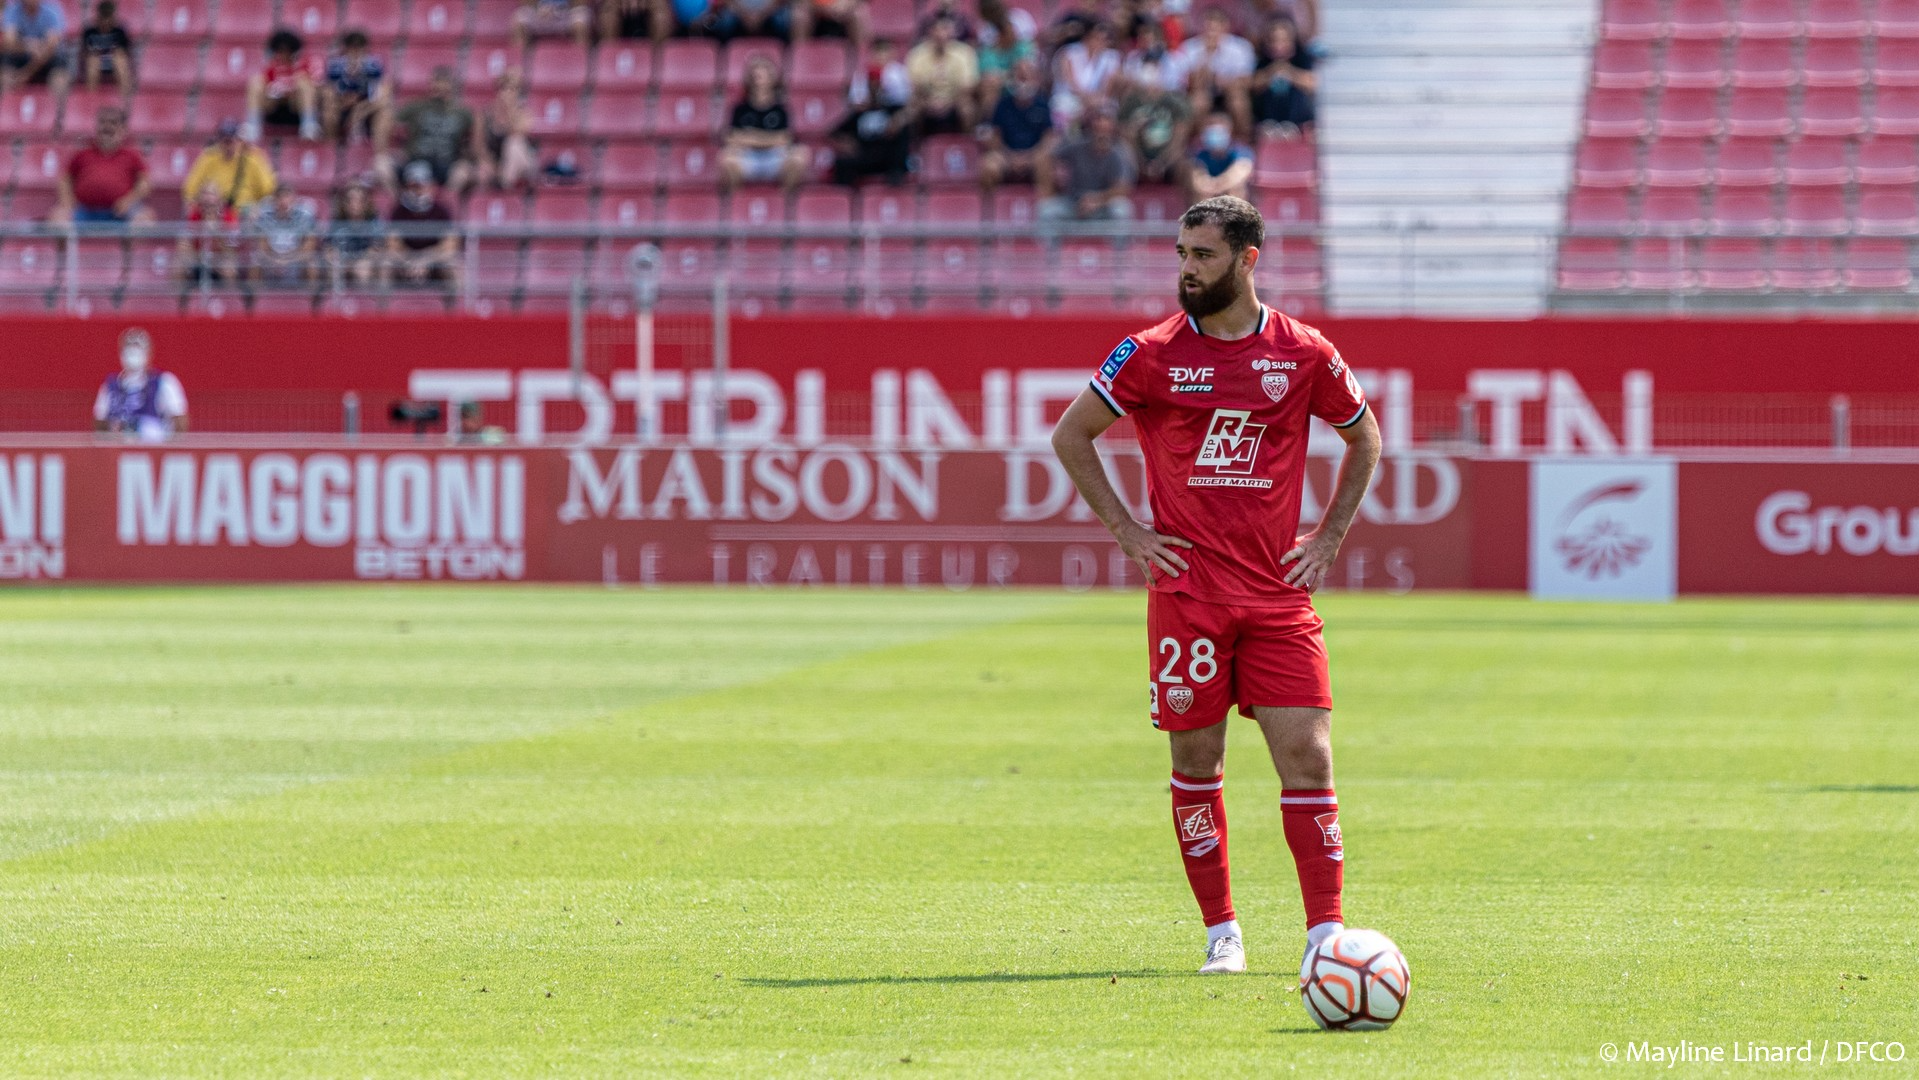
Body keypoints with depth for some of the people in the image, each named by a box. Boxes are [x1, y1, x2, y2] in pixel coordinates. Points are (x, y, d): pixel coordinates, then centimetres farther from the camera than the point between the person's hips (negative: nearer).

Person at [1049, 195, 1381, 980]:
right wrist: (1124, 529, 2)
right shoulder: (1152, 354, 0)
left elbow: (1364, 438, 19)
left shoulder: (1303, 354, 3)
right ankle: (1220, 932, 12)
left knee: (1307, 754, -7)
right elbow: (1071, 434, 9)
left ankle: (1326, 933, -4)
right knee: (1196, 761, 1)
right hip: (1186, 587, 0)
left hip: (1279, 593, 0)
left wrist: (1329, 536, 10)